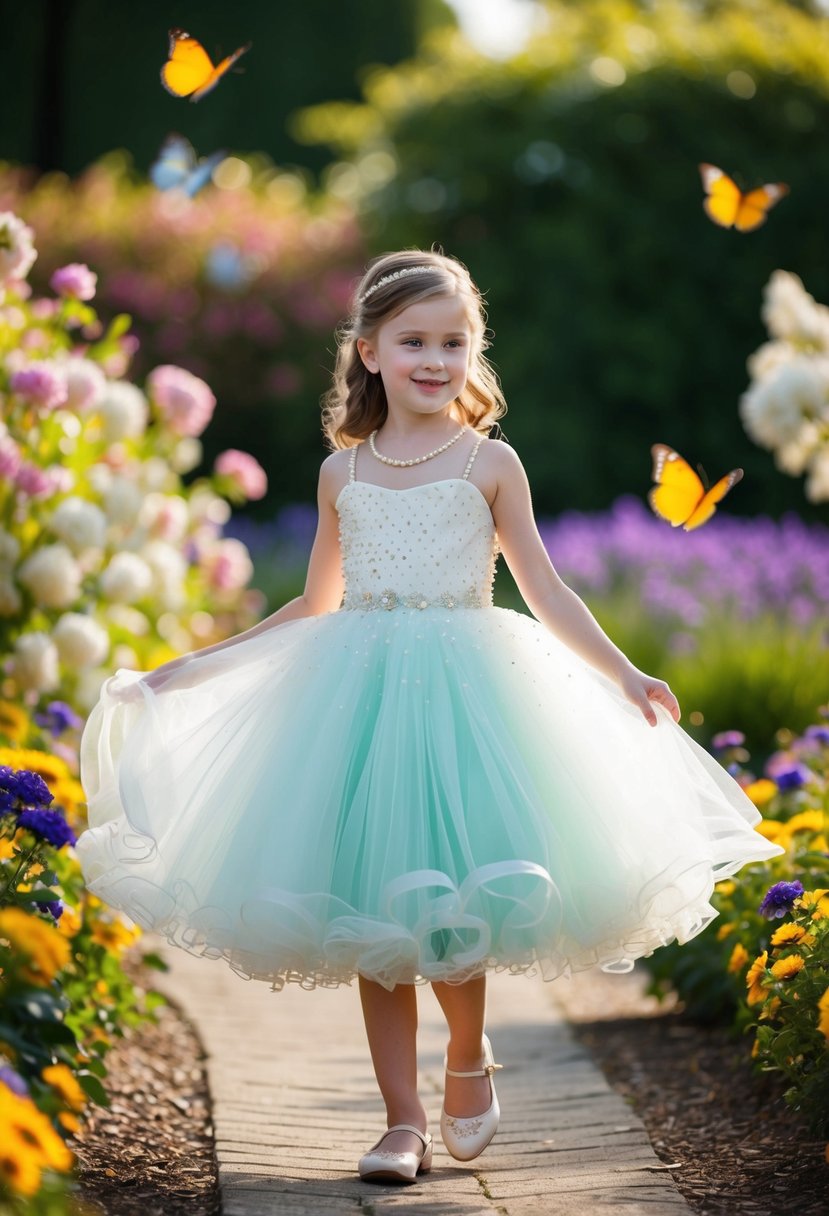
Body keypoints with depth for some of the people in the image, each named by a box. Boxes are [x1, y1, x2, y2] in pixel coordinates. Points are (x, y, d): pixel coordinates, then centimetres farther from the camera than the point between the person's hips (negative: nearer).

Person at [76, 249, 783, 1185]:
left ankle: (470, 1060, 18)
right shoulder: (343, 472, 10)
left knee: (451, 898, -11)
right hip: (359, 692, 3)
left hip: (464, 693, -3)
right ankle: (403, 1120, 9)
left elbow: (546, 595, 5)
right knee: (372, 911, 1)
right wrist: (192, 668, 20)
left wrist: (624, 675, -7)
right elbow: (315, 607, 19)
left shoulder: (489, 464, 3)